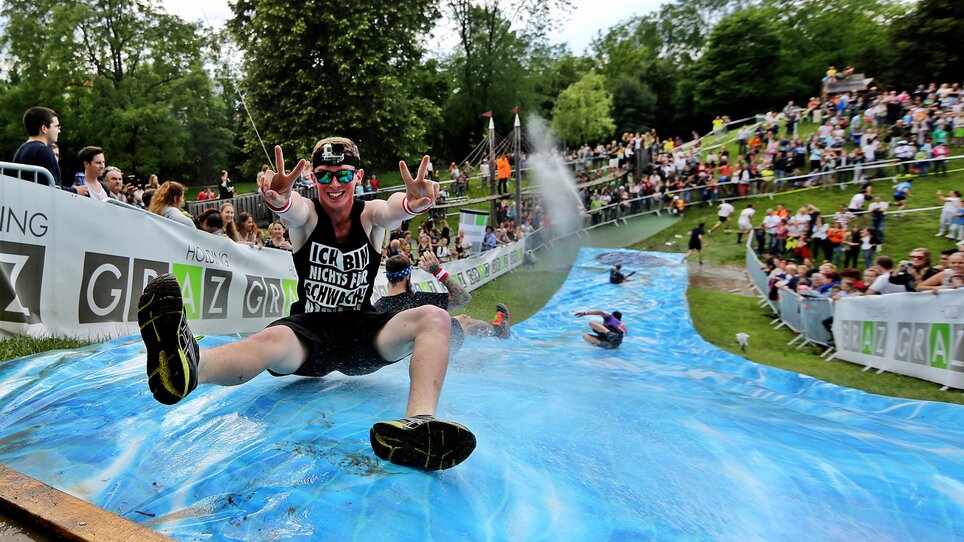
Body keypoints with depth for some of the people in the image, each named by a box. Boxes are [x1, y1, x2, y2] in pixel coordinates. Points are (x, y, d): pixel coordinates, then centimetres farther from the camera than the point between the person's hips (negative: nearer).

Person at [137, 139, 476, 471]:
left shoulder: (369, 216, 2)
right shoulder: (306, 214, 0)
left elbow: (391, 210, -24)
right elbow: (292, 211, -27)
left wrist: (412, 203, -50)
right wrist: (278, 199, -54)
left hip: (361, 332, 2)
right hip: (309, 330, -1)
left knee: (434, 319, -24)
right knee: (272, 340, -35)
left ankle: (419, 423, -49)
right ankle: (186, 365, -69)